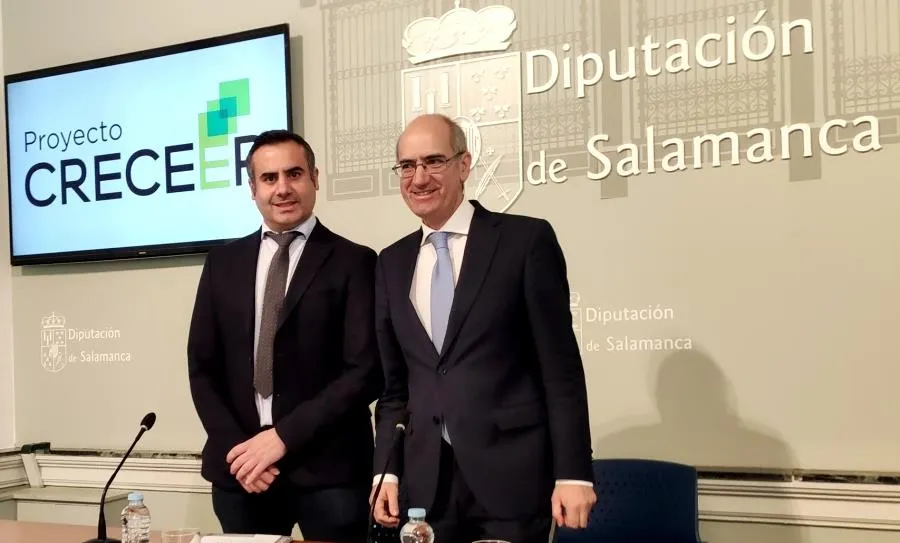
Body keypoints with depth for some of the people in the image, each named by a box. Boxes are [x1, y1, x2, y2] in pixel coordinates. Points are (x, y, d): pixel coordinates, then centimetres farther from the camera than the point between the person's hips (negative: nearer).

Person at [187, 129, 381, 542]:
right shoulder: (223, 263, 10)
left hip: (328, 469, -3)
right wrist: (235, 446, -6)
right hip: (239, 467, 3)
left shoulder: (354, 262, -2)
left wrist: (284, 437, -14)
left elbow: (366, 371, -9)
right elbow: (202, 366, 8)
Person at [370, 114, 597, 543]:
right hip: (425, 482, 4)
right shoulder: (392, 263, 11)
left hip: (512, 475, -4)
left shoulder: (527, 239, -3)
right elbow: (394, 382, 14)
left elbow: (561, 368, -6)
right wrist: (387, 470, 5)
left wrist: (573, 473, -10)